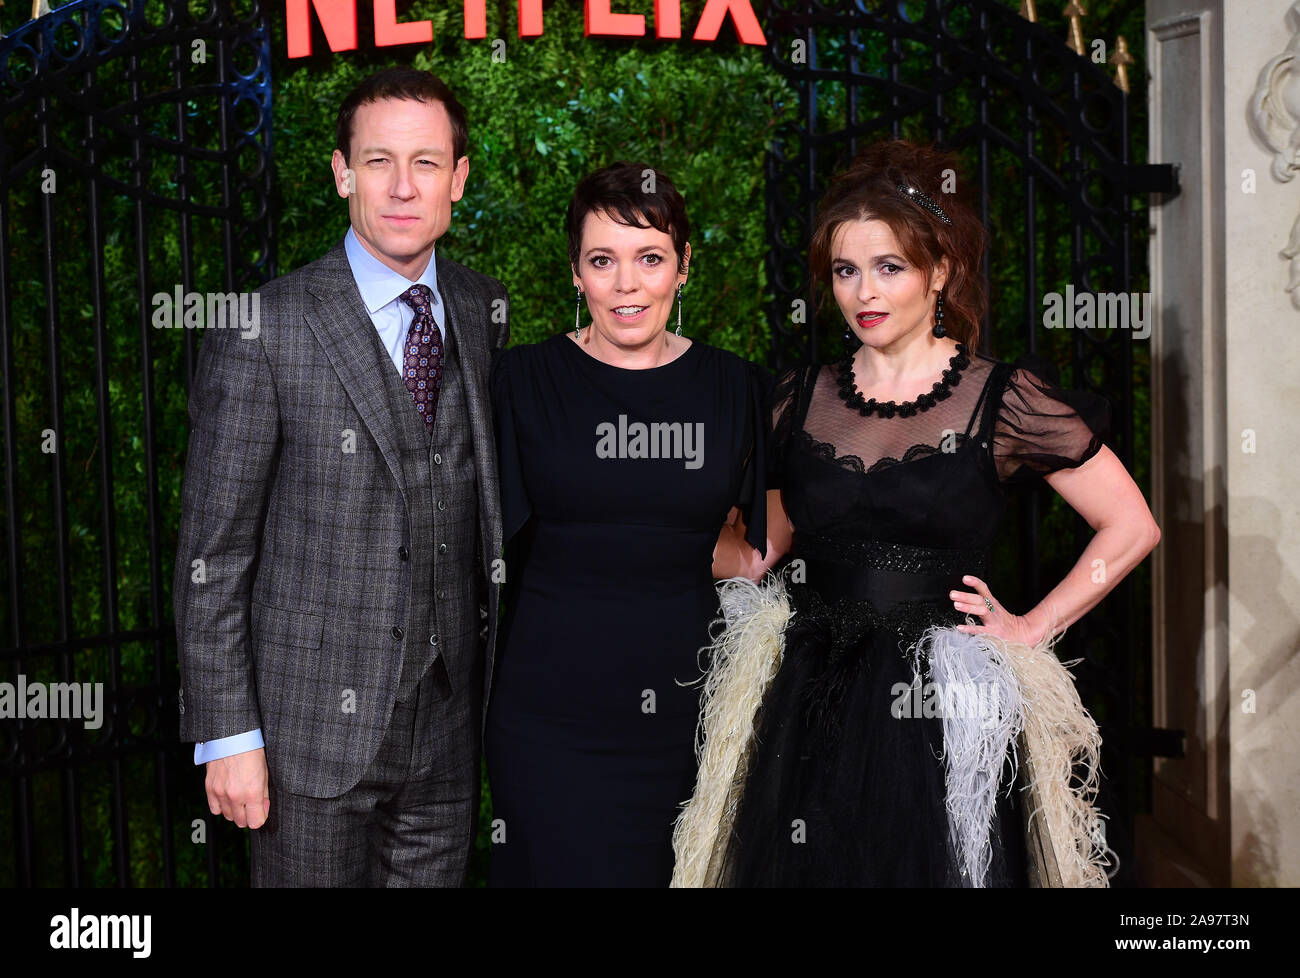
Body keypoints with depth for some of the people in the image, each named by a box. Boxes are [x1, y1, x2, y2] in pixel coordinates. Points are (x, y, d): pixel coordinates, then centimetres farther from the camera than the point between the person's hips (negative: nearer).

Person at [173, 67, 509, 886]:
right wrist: (227, 734, -11)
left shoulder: (485, 310, 5)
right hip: (314, 725, -4)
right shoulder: (263, 330, -11)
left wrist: (505, 670, 10)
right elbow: (214, 550, -9)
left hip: (449, 723, 5)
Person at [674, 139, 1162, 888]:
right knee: (807, 868, 9)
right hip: (809, 708, 3)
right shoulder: (800, 399, 6)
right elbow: (759, 553, 15)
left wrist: (1032, 629, -3)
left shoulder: (1002, 399, -4)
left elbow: (1132, 528, 0)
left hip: (947, 716, -3)